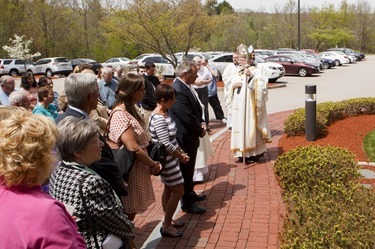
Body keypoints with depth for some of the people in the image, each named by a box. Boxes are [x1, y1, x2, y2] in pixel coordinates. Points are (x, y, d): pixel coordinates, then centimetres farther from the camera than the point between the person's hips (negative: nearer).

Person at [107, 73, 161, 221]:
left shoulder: (130, 110, 9)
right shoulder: (120, 115, -21)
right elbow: (133, 149, -25)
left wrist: (150, 162, 2)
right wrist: (153, 164, -12)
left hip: (137, 169, 9)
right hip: (129, 172, -9)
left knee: (131, 212, 19)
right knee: (128, 214, 5)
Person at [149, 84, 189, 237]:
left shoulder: (164, 114, 5)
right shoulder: (159, 119, -25)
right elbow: (166, 144, -26)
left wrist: (181, 151, 6)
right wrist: (181, 156, -13)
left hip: (170, 158, 9)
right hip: (167, 160, -9)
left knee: (169, 189, 19)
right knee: (178, 191, -1)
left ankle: (168, 220, 34)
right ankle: (166, 226, 12)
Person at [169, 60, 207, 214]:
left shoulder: (185, 87, 5)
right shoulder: (178, 91, -27)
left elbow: (196, 109, 15)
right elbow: (187, 118, -27)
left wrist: (202, 123, -2)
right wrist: (200, 131, -11)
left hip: (190, 137, 10)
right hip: (184, 138, -10)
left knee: (189, 168, 24)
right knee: (186, 170, 5)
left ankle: (190, 194, 42)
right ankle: (187, 203, 20)